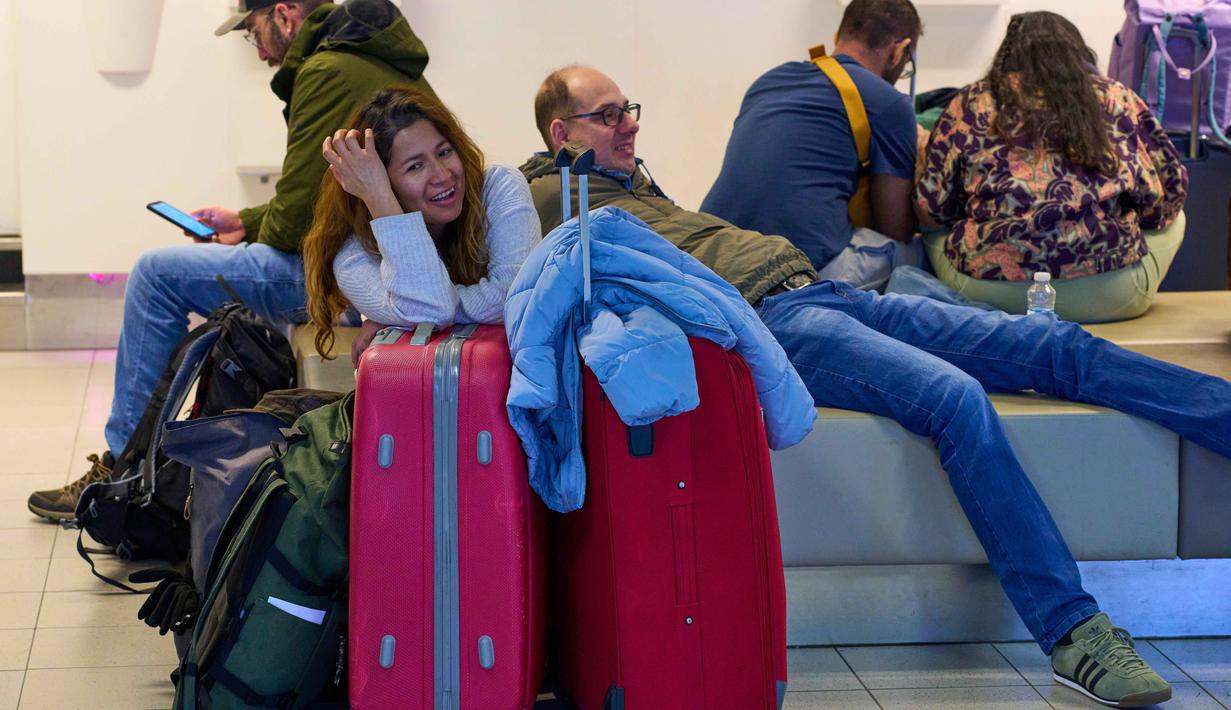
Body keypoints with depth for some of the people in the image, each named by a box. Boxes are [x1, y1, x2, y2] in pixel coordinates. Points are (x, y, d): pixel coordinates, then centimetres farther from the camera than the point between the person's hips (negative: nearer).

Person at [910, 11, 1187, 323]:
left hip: (988, 288, 0)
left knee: (934, 233, 31)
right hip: (1110, 297, 0)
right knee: (1173, 219, 29)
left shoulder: (974, 102, 8)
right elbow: (1171, 188, 13)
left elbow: (931, 206, 8)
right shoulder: (1116, 98, 10)